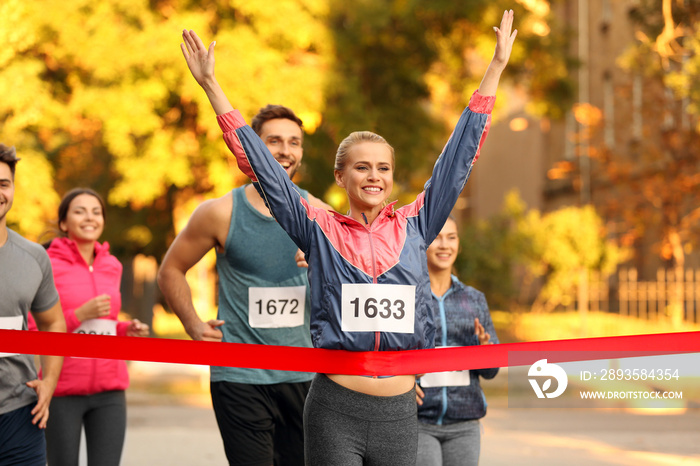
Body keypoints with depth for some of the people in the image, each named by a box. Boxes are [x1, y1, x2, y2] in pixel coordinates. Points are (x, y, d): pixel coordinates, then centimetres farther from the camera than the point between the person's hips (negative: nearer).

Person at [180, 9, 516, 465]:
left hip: (399, 412, 2)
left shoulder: (413, 226, 9)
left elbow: (459, 158, 11)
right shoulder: (320, 230, 4)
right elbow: (260, 165, 4)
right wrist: (211, 85, 3)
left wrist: (495, 68, 13)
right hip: (335, 411, -2)